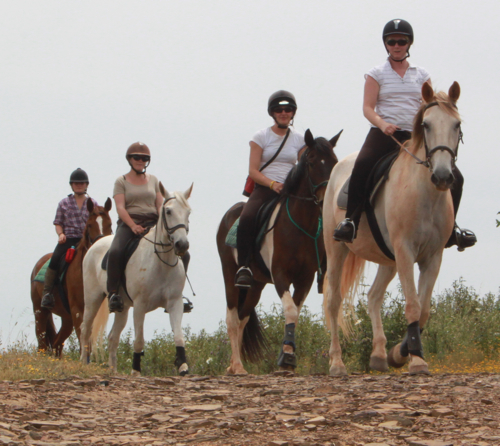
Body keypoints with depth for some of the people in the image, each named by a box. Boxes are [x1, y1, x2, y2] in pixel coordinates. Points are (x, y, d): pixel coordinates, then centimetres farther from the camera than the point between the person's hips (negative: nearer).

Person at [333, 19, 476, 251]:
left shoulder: (421, 75, 16)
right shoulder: (377, 74, 8)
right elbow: (368, 107, -2)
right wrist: (382, 124, -23)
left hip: (414, 136, 3)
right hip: (383, 134, -3)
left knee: (454, 177, -12)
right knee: (362, 166, -35)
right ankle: (350, 221, -27)